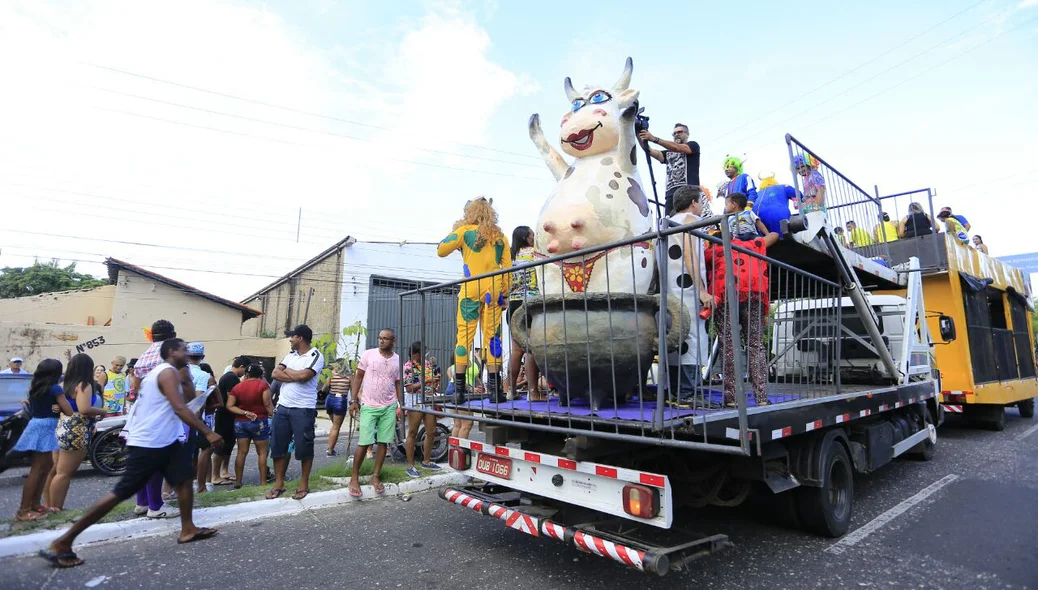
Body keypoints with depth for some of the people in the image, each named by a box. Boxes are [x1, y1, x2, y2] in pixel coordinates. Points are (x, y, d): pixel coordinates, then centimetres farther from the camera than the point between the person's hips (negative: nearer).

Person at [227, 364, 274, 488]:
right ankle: (263, 481, 6)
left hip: (240, 422, 4)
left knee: (242, 452, 10)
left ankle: (238, 482, 13)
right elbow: (268, 404, -14)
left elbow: (229, 406, -2)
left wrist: (245, 413, -6)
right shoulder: (263, 385, -8)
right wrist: (274, 415, -5)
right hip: (259, 422, -4)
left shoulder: (237, 387, 4)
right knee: (262, 452, 4)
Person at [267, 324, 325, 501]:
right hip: (282, 407, 7)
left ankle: (304, 484, 16)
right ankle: (279, 483, 23)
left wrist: (287, 370, -3)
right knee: (278, 446, 10)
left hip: (303, 409, -7)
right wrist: (296, 375, -12)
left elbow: (303, 376, -21)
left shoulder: (316, 356, -9)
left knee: (304, 448, 3)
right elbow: (275, 373, 2)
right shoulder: (290, 355, 13)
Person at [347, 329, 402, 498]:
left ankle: (376, 476, 19)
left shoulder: (398, 360, 4)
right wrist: (353, 400, -4)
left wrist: (400, 405, 4)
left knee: (383, 442, 6)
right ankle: (354, 478, 14)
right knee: (364, 443, -2)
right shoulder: (368, 354, -3)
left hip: (389, 407, 3)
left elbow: (398, 384, 10)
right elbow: (358, 378, 1)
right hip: (369, 406, -2)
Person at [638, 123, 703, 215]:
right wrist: (639, 136, -2)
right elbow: (649, 151, 13)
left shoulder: (693, 145, 17)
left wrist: (654, 139, -14)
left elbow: (677, 148, -4)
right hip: (671, 194, 4)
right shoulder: (668, 153, 30)